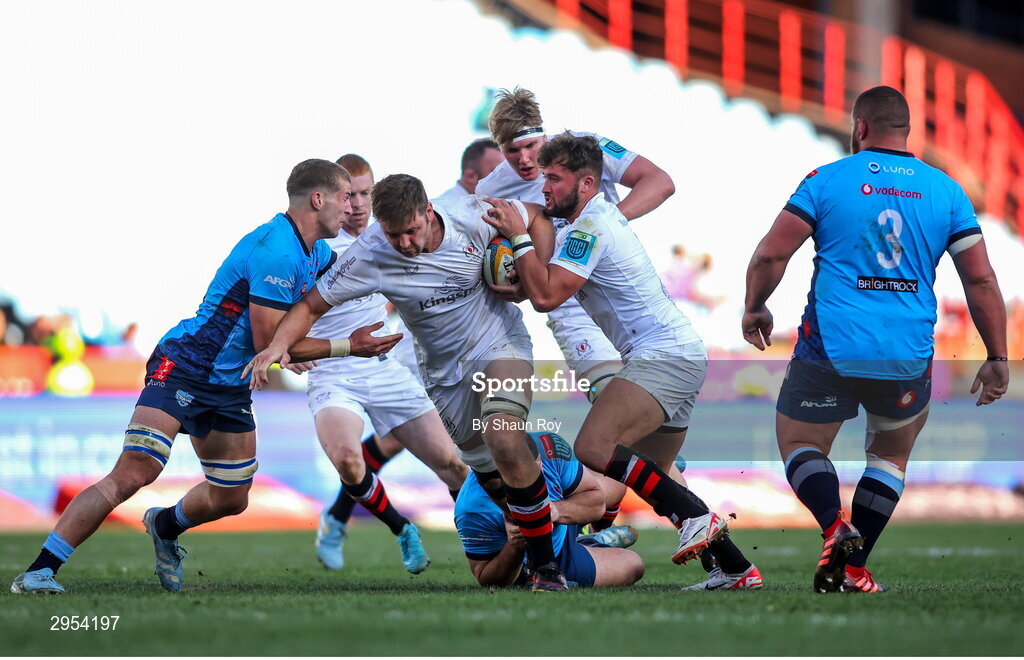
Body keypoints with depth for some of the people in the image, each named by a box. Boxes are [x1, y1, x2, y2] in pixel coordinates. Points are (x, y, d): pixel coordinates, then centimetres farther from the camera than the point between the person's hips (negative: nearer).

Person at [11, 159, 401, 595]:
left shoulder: (316, 252, 9)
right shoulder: (275, 251, -22)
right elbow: (269, 342, -21)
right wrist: (348, 346, -15)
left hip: (229, 387, 9)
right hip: (184, 368, -9)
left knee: (230, 499, 13)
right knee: (134, 473, -23)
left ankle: (165, 527, 45)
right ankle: (38, 572, -23)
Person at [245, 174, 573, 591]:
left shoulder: (472, 216, -20)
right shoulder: (369, 256, -20)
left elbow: (537, 223, -1)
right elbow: (311, 305, -14)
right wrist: (279, 344, -32)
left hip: (499, 343, -3)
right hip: (444, 371, 3)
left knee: (504, 437, -28)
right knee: (493, 481, 9)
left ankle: (546, 566, -19)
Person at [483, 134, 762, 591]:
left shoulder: (591, 226, -12)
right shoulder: (587, 222, 21)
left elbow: (546, 296, -19)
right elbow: (543, 278, 26)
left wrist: (518, 238, -12)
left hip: (663, 357, -11)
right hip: (682, 355, 11)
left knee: (593, 447, -24)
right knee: (653, 476, 16)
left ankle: (696, 517, -24)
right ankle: (736, 569, 15)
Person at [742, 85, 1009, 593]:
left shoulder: (826, 181, -1)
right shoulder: (945, 190, 6)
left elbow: (771, 253, -5)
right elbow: (981, 280, 3)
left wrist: (754, 308, 13)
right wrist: (997, 359, 9)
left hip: (830, 351, -2)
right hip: (907, 358, 2)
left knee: (800, 447, 15)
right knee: (891, 456, 24)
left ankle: (836, 527, -14)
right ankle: (854, 570, 14)